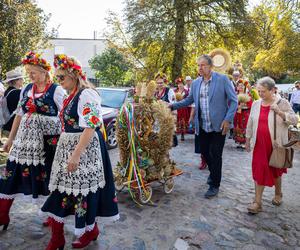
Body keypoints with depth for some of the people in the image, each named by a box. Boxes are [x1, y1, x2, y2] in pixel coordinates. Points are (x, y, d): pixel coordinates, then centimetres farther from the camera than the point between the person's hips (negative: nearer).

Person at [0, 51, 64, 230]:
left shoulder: (57, 91, -7)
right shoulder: (26, 90, 10)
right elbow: (19, 115, 16)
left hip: (48, 140, -5)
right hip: (25, 139, 6)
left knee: (50, 177, 4)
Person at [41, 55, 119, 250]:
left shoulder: (87, 94, -15)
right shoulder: (71, 96, 13)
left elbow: (91, 127, -22)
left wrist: (76, 155, -25)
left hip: (85, 149, -9)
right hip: (67, 148, 9)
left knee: (85, 190, 4)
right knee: (61, 189, 11)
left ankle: (91, 230, 28)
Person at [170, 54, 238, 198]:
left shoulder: (223, 79, -7)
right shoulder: (195, 83, 7)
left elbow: (233, 100, -7)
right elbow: (189, 100, 17)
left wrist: (228, 120, -15)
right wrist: (173, 106, 4)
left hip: (218, 125, -4)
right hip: (202, 126, 5)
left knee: (215, 154, 1)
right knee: (205, 152, 14)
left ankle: (214, 185, 18)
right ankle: (213, 173, 42)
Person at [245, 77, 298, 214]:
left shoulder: (282, 103, -6)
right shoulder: (256, 104, 5)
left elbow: (294, 120, -12)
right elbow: (250, 123, 11)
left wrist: (279, 112, -26)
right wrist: (248, 140, 12)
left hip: (276, 145, -2)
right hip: (259, 145, 3)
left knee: (275, 170, 14)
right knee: (259, 171, 1)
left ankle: (278, 193, 40)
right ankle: (257, 202, 7)